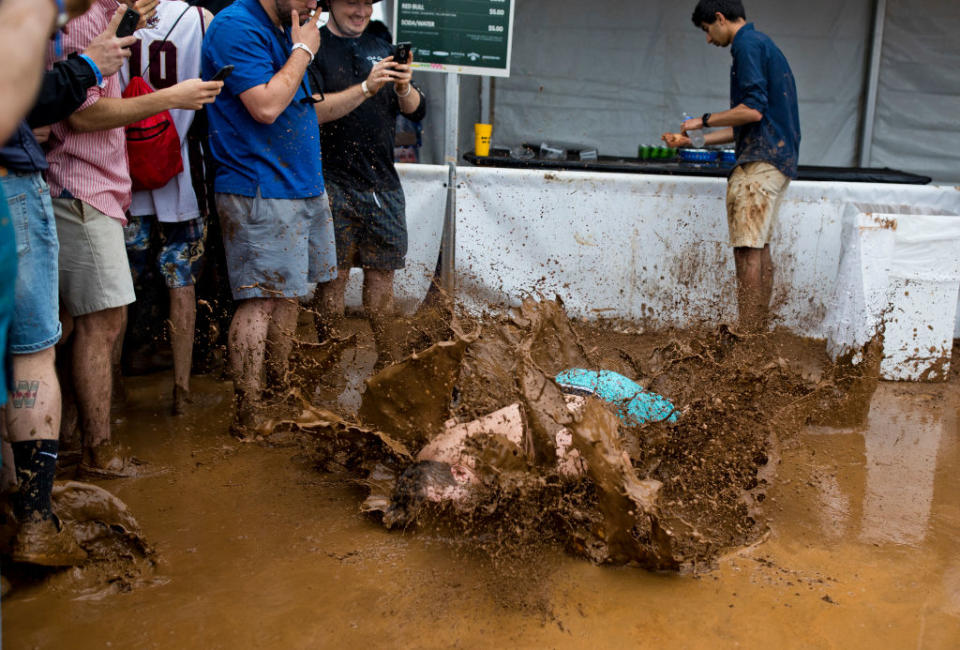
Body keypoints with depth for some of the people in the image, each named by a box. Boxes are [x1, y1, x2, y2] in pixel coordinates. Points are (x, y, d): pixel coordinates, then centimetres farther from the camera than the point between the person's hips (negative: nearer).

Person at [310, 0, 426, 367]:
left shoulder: (382, 48, 15)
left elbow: (417, 113, 10)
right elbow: (313, 110, -14)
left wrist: (404, 88, -11)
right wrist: (365, 88, -23)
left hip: (383, 183, 5)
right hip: (333, 183, -4)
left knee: (381, 271, 8)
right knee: (334, 274, -1)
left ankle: (385, 355, 18)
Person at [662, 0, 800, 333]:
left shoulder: (748, 44, -7)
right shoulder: (763, 44, 25)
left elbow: (753, 110, -19)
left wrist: (704, 120, -6)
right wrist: (691, 140, 24)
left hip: (760, 161, -10)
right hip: (777, 158, 10)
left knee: (747, 249, -11)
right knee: (760, 247, 10)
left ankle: (747, 337, -11)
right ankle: (759, 332, 14)